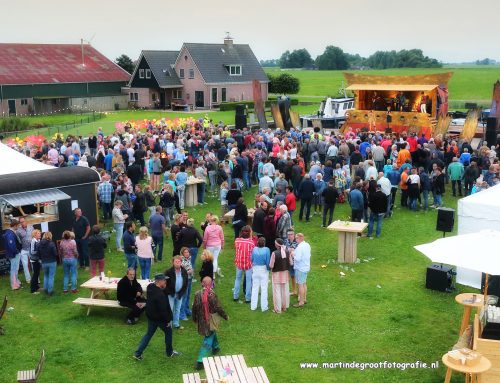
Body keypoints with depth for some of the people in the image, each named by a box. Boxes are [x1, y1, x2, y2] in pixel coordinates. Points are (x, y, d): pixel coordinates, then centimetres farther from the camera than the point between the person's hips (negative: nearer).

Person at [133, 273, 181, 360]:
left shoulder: (151, 287, -4)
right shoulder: (160, 294, -31)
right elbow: (163, 310, -27)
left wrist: (163, 287, -4)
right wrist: (168, 320, -16)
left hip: (150, 316, 8)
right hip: (159, 318, -8)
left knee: (149, 333, 18)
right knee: (168, 332, 15)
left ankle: (138, 353, 16)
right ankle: (170, 352, 30)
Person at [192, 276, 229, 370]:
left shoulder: (197, 294, -10)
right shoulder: (212, 295, -23)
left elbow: (194, 308, -1)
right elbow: (218, 308, -16)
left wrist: (194, 318, 16)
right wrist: (225, 316, 1)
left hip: (201, 320, 5)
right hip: (211, 320, -5)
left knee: (212, 333, 32)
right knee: (207, 341, 3)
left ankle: (215, 347, 54)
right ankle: (200, 361, -2)